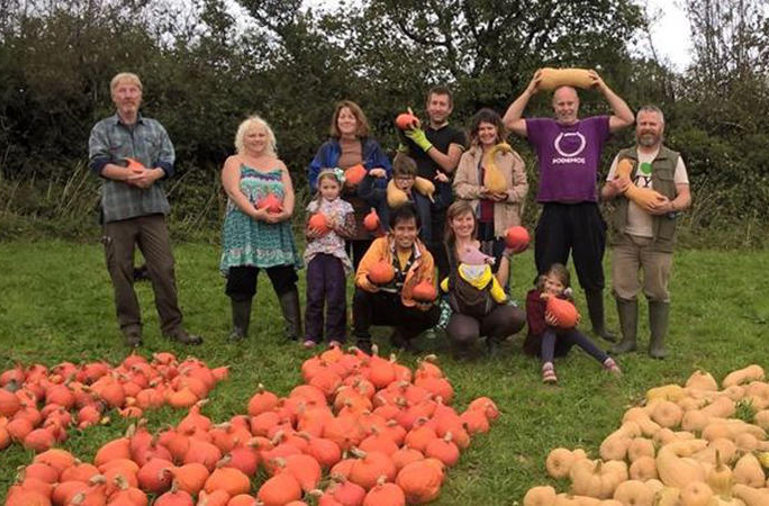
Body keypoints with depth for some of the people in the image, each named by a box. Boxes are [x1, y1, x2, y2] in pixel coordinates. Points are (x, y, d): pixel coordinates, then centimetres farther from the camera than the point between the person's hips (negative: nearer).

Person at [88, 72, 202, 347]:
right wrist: (130, 174, -19)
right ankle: (130, 327, 13)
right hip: (117, 210, -1)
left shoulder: (155, 128, 16)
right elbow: (98, 162, -5)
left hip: (152, 208, 1)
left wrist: (153, 174, -16)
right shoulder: (102, 129, 9)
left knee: (164, 268, -1)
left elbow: (168, 161, 6)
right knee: (121, 272, 2)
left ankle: (173, 325, 7)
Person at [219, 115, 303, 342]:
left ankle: (294, 329, -5)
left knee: (285, 279, -5)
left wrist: (286, 212, -15)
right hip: (244, 231, -2)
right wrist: (256, 213, -20)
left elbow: (289, 192, 8)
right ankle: (239, 330, 11)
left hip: (277, 230, 2)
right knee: (241, 280, -1)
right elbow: (234, 191, -5)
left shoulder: (278, 165, 21)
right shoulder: (234, 162, 11)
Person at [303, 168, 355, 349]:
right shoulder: (314, 206, 8)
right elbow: (306, 230, 9)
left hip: (336, 254, -1)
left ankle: (335, 336, 8)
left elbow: (351, 232, -1)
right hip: (316, 253, 1)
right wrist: (312, 234, -13)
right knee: (314, 295, 2)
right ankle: (312, 335, 10)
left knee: (336, 296, 0)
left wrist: (335, 226, -14)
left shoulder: (345, 207, 3)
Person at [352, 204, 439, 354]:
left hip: (406, 307, 3)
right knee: (361, 293, -32)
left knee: (432, 314, -22)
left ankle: (401, 335, 10)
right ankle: (362, 340, -10)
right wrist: (371, 282, -42)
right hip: (379, 304, -2)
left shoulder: (425, 257, -4)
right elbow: (360, 276, -19)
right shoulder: (380, 245, -10)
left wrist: (425, 300, -26)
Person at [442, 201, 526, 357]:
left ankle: (493, 340, 6)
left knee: (517, 317, -27)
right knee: (465, 335, -36)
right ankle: (462, 346, 4)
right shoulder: (446, 250, 2)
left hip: (488, 311, 3)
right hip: (460, 314, -3)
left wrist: (506, 254, -4)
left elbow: (500, 284, -3)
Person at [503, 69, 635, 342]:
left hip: (587, 210, 1)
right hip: (553, 211, -1)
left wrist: (604, 88, 3)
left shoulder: (593, 127, 13)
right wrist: (529, 91, 0)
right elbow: (509, 122, 2)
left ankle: (599, 325, 25)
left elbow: (627, 119, 6)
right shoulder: (543, 128, 11)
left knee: (592, 274, 12)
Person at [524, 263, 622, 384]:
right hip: (539, 345, -3)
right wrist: (547, 323, -40)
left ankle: (606, 360, -38)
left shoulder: (566, 299, 3)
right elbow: (536, 329, -19)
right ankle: (547, 367, -59)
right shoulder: (534, 299, -10)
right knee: (550, 331, -34)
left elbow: (569, 326, -8)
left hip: (558, 346, 3)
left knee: (574, 333, -26)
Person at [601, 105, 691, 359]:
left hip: (658, 240, -2)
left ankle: (657, 343, 13)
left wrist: (670, 206, -18)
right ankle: (628, 339, 15)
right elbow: (604, 193, 15)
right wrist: (613, 190, -9)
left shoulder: (673, 160, 8)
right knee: (623, 290, 2)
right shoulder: (623, 157, 14)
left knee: (658, 293, 1)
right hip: (626, 237, 2)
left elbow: (685, 197, 3)